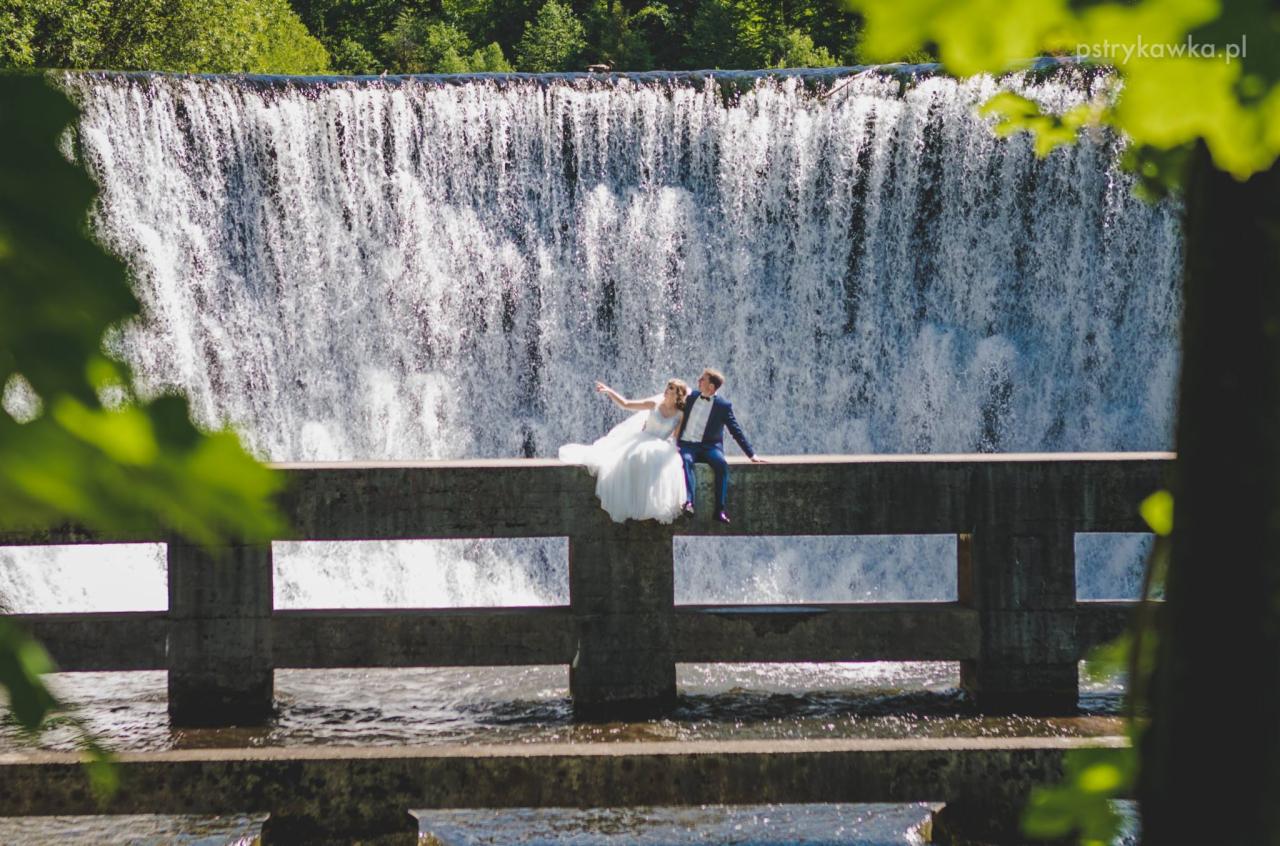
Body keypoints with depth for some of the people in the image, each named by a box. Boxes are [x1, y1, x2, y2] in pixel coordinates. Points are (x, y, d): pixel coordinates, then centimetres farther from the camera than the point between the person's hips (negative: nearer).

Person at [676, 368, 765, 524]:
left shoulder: (723, 405, 3)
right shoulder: (692, 397, 13)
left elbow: (736, 431, 4)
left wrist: (751, 454, 1)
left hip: (708, 446, -2)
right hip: (686, 445, 2)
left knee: (721, 464, -33)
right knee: (686, 460, -34)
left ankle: (720, 509, -34)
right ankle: (688, 502, -48)